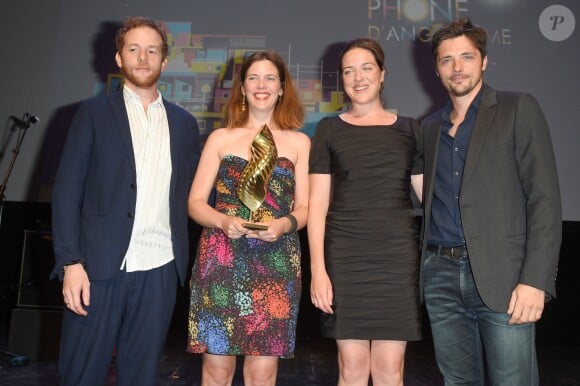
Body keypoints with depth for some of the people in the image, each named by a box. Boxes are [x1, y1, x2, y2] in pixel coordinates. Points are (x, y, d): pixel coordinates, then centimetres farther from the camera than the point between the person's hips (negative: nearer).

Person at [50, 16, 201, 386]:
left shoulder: (184, 123, 11)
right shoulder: (94, 113, 4)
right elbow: (67, 190, -1)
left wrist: (183, 257, 4)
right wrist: (71, 262, -8)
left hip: (159, 271, 2)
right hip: (99, 266, -2)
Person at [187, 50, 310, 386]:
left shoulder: (299, 142, 9)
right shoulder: (220, 138, 9)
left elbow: (305, 207, 7)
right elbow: (195, 202, 6)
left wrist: (284, 224, -15)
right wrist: (223, 221, -14)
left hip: (275, 264, 0)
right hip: (221, 260, 0)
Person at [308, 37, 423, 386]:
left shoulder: (409, 129, 10)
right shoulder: (329, 129, 7)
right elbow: (317, 204, 3)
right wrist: (318, 269, -5)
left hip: (398, 256, 1)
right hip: (345, 258, 0)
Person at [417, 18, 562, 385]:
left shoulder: (519, 109, 1)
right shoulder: (430, 127, 16)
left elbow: (545, 199, -6)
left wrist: (535, 280, -14)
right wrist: (428, 264, 7)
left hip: (501, 275, -4)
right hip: (441, 276, 4)